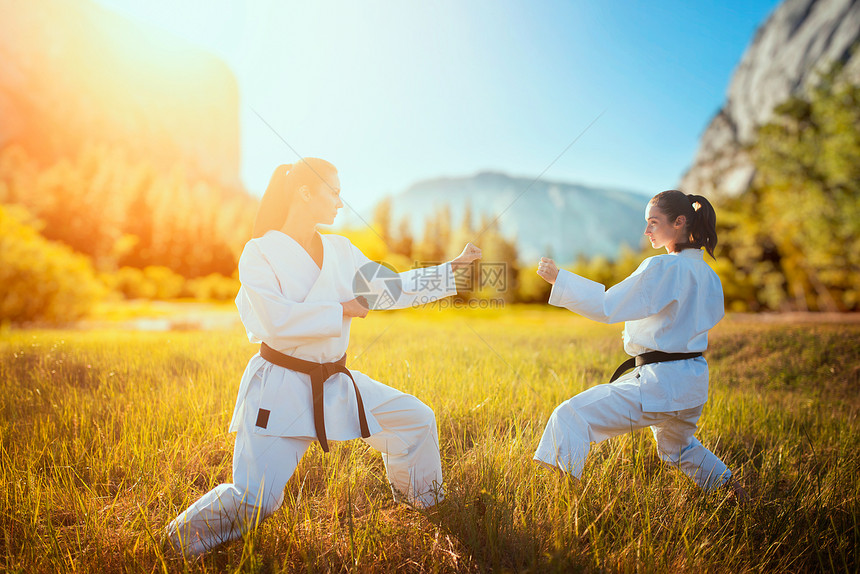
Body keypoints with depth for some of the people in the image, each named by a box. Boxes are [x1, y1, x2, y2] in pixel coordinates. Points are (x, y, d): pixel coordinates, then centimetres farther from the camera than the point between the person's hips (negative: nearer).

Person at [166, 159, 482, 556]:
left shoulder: (340, 251, 7)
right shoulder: (260, 253, -11)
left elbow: (391, 287, 7)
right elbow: (277, 320, -25)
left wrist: (453, 269, 4)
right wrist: (342, 310, -16)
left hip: (333, 383, 6)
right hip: (281, 386, -6)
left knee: (415, 420, 8)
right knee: (253, 499, -9)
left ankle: (424, 505, 33)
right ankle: (182, 536, 20)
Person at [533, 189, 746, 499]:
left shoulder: (663, 268, -17)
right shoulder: (707, 274, 8)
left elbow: (607, 307, -20)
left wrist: (559, 277, -16)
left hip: (661, 383, -9)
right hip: (694, 382, 9)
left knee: (569, 416, -12)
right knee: (677, 448, 35)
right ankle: (736, 494, 46)